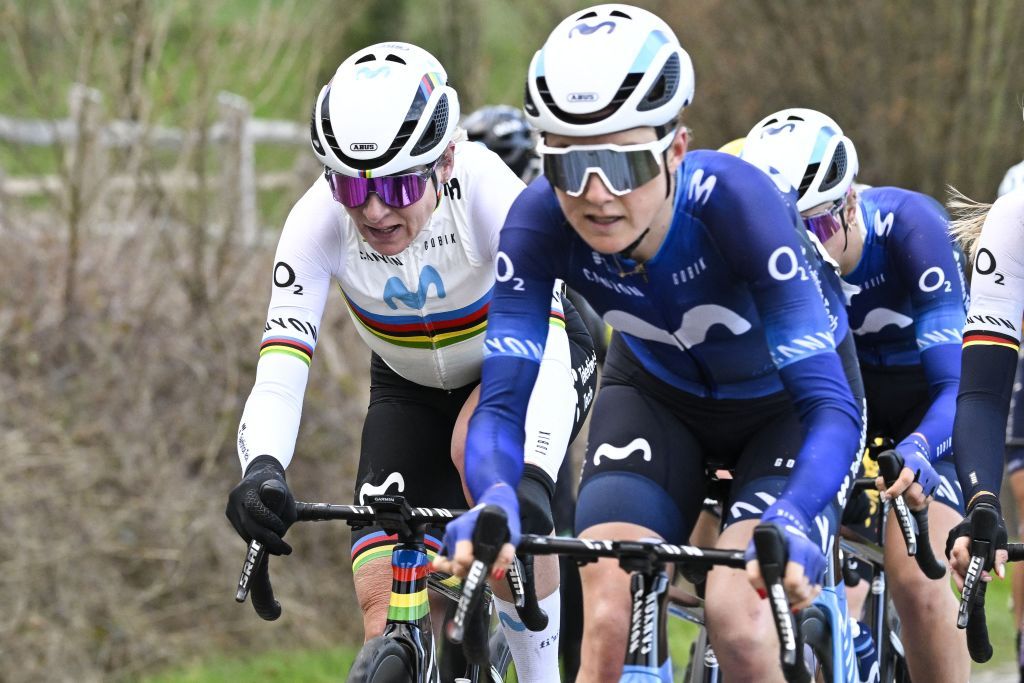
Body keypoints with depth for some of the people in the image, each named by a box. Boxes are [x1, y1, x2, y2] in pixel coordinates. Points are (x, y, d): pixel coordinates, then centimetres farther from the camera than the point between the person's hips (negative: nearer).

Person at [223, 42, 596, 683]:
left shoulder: (487, 191, -35)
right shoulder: (320, 221, -29)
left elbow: (544, 347, -44)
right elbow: (279, 373, -34)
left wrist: (532, 478, -60)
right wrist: (262, 468, -55)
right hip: (412, 388, 3)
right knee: (387, 609, -14)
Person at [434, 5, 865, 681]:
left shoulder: (732, 202, -38)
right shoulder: (540, 223, -29)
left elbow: (831, 405, -40)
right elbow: (502, 402, -29)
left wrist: (790, 524, -60)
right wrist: (495, 504, -52)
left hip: (784, 404, -3)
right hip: (658, 392, 3)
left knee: (738, 621, -24)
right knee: (610, 623, -19)